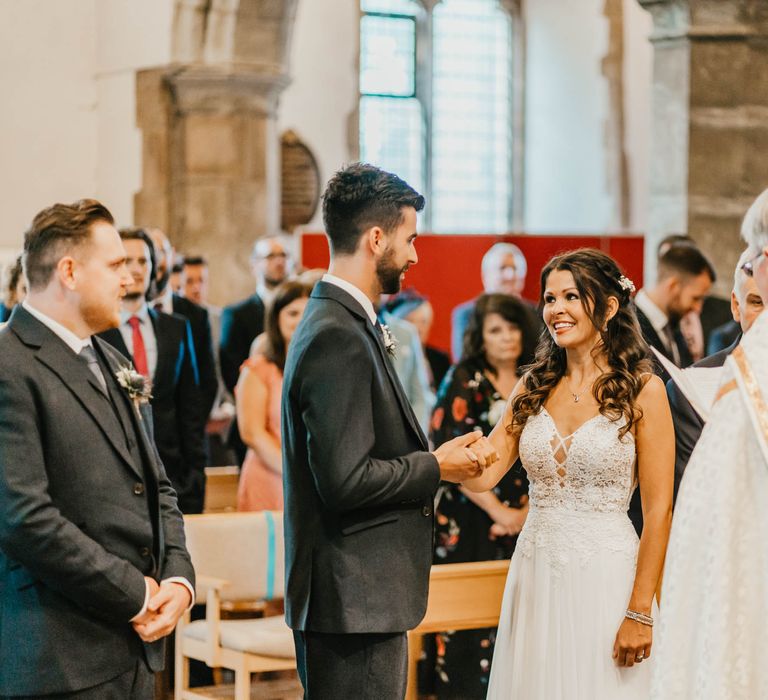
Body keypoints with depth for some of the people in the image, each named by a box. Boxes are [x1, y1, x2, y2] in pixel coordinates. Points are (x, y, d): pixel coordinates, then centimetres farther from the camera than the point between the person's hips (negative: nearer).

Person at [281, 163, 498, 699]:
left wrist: (437, 455, 6)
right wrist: (437, 468, -11)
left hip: (362, 595, 10)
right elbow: (346, 480, -24)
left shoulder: (345, 325, 13)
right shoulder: (338, 338, -18)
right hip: (352, 599, -10)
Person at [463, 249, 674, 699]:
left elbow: (658, 512, -8)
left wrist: (640, 613, -12)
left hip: (605, 575, -4)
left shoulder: (642, 390, -6)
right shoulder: (533, 388, 9)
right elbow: (483, 473, 0)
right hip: (535, 575, 4)